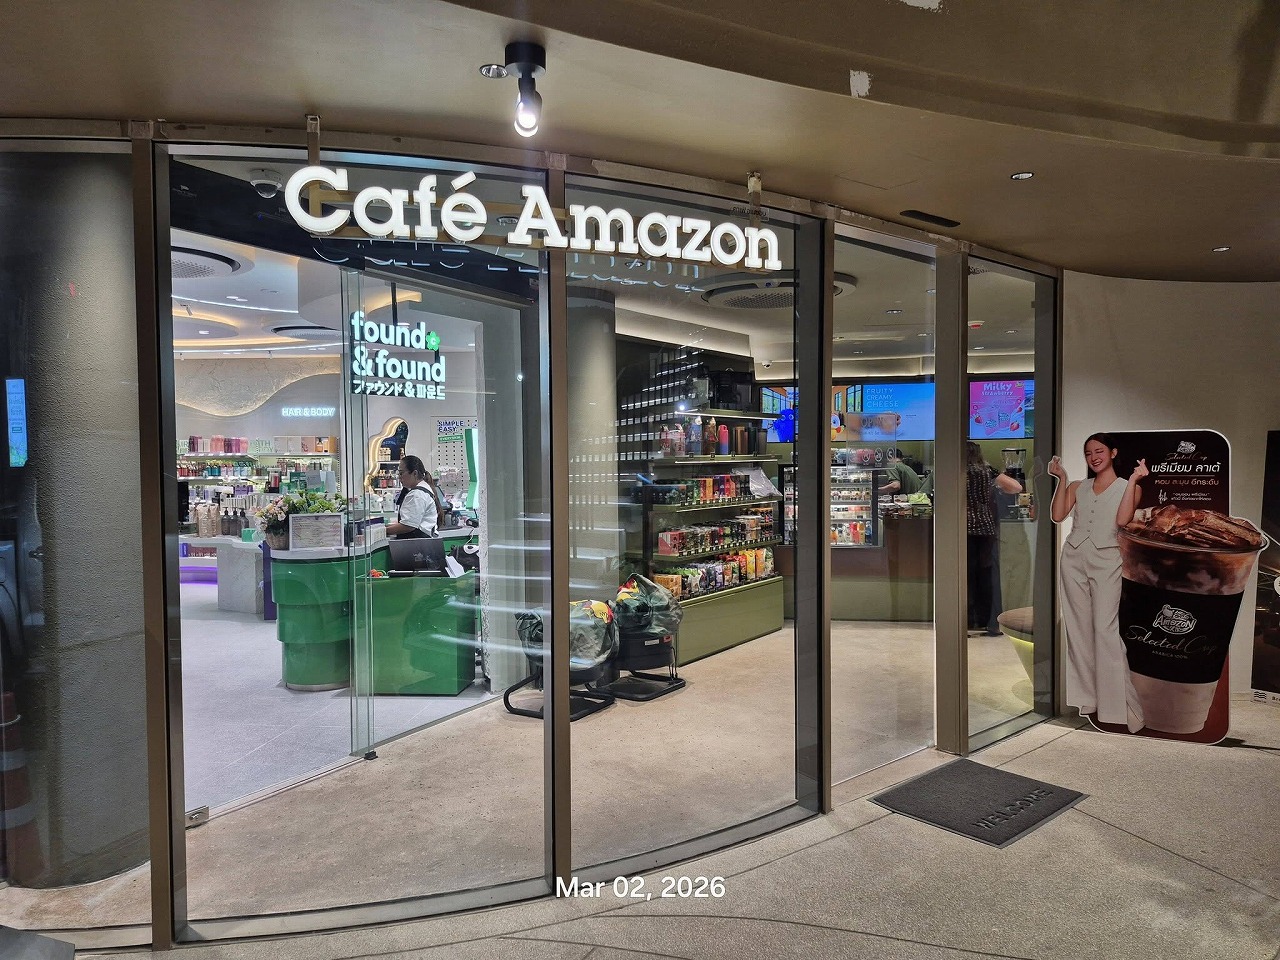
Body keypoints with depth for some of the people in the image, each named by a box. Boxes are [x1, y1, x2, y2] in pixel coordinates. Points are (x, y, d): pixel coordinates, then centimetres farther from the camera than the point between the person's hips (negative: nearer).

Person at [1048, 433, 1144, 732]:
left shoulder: (1127, 487, 6)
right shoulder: (1077, 487, 14)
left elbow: (1123, 520, -11)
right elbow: (1057, 515, 0)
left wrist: (1133, 480, -12)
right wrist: (1061, 479, 0)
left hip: (1106, 562, -4)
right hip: (1074, 559, 4)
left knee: (1105, 629, -12)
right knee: (1079, 629, 5)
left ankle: (1117, 704, -5)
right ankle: (1087, 698, 14)